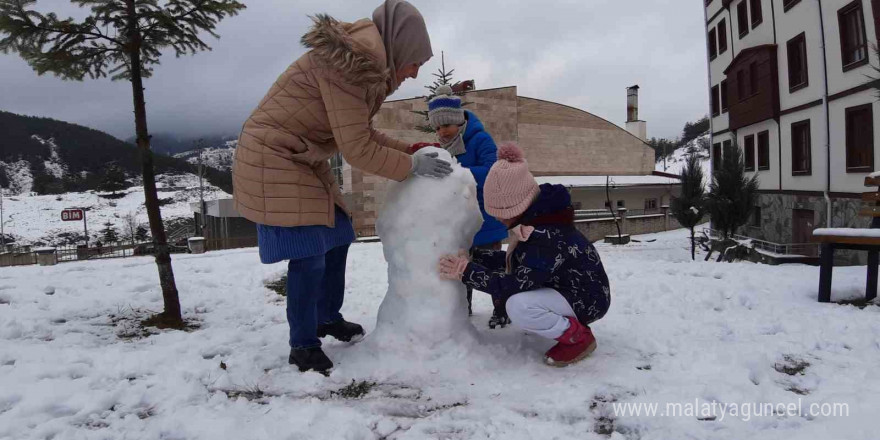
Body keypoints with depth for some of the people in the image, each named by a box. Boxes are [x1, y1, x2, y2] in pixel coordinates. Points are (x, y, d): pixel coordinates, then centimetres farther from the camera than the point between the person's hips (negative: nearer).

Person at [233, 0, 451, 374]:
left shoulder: (365, 64, 6)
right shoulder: (348, 64, -25)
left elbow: (362, 134, 12)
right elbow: (357, 150, -24)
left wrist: (412, 150, 4)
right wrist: (412, 166, -14)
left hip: (302, 162, 10)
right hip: (272, 160, -10)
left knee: (337, 236, 13)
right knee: (309, 253, -11)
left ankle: (328, 318, 31)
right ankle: (303, 345, 8)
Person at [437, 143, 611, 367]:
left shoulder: (548, 237, -31)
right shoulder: (536, 220, -1)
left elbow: (515, 284, -32)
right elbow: (515, 262, 8)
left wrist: (467, 272, -25)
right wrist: (473, 255, 0)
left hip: (587, 300, -10)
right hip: (567, 291, 10)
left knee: (519, 306, -32)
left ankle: (578, 337, -8)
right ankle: (567, 323, 12)